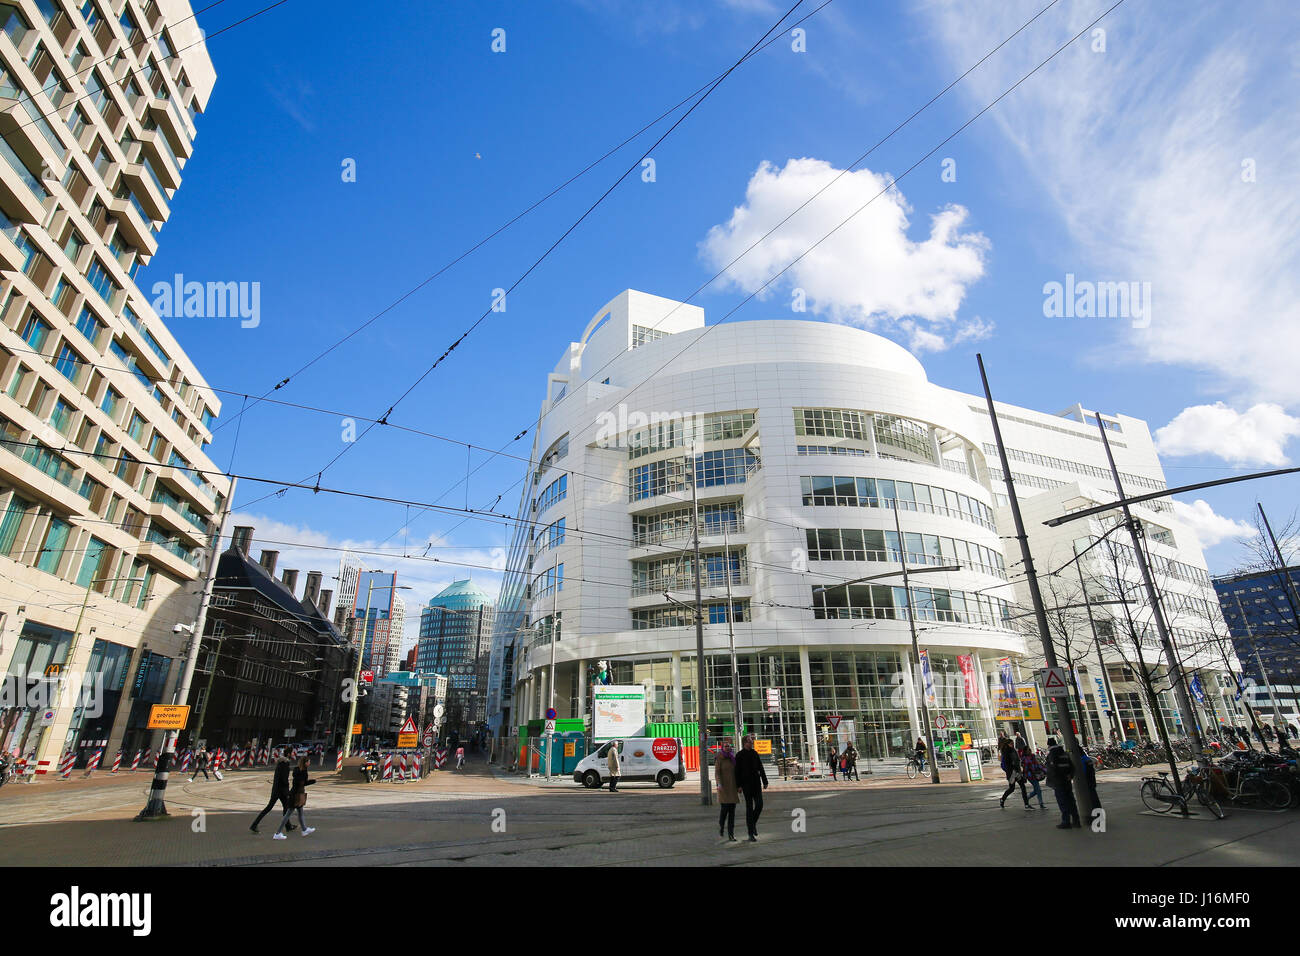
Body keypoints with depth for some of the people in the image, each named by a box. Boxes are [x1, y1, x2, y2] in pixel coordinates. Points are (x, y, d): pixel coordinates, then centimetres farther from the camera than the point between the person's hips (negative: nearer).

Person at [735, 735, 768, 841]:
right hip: (746, 784, -4)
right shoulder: (739, 755, -4)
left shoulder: (755, 753, 9)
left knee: (759, 805, -6)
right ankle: (751, 835, 4)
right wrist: (739, 786, -10)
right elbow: (737, 772, -5)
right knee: (749, 807, -3)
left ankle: (752, 822, 23)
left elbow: (761, 768, 10)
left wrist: (765, 782, 4)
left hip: (756, 783, 4)